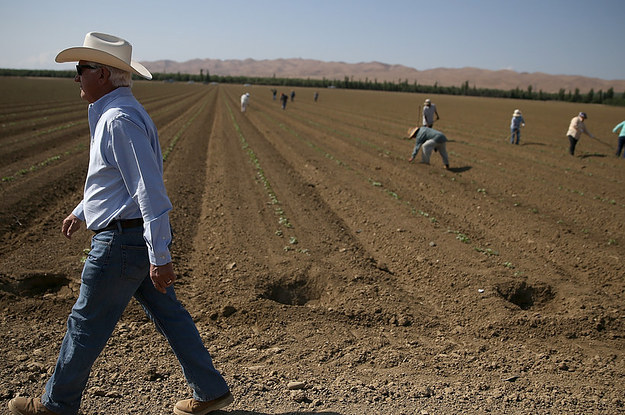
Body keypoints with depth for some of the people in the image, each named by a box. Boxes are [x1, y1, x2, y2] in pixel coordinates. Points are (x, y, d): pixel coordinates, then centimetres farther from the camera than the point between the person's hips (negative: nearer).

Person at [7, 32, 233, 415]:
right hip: (139, 239, 10)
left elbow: (150, 190, -25)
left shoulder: (120, 119, -19)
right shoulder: (113, 113, 14)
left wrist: (160, 256, -26)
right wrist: (81, 211, 35)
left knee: (86, 324, 7)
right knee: (169, 315, 14)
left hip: (122, 240, -10)